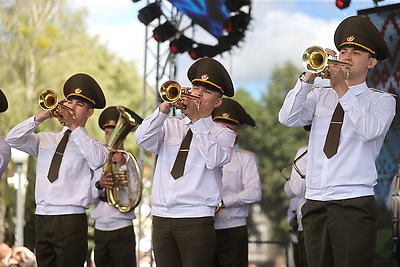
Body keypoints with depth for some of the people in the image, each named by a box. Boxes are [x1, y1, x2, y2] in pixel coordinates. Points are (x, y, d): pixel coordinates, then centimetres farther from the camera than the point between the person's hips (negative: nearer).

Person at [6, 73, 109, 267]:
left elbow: (98, 159, -17)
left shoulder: (91, 143, 5)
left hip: (71, 220, -5)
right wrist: (41, 117, -4)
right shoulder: (45, 139, 19)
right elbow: (12, 139, 8)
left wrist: (74, 126, -14)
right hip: (42, 217, 5)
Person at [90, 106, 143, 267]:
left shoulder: (131, 162, 0)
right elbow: (89, 197, 2)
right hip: (100, 228, 4)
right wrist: (99, 184, -18)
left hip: (122, 230, -4)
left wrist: (124, 165, -16)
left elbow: (134, 196, -13)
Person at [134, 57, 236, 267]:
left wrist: (197, 119, -15)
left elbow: (214, 159, -14)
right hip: (161, 217, 4)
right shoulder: (170, 126, 16)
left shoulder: (222, 134, 7)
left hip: (196, 218, -4)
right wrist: (164, 109, -12)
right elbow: (142, 139, -1)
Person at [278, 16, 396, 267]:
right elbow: (288, 119, 1)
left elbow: (370, 131, -15)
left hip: (355, 204, -4)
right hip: (315, 203, 4)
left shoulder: (382, 100, 6)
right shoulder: (320, 96, 16)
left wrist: (342, 89, -14)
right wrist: (308, 78, -6)